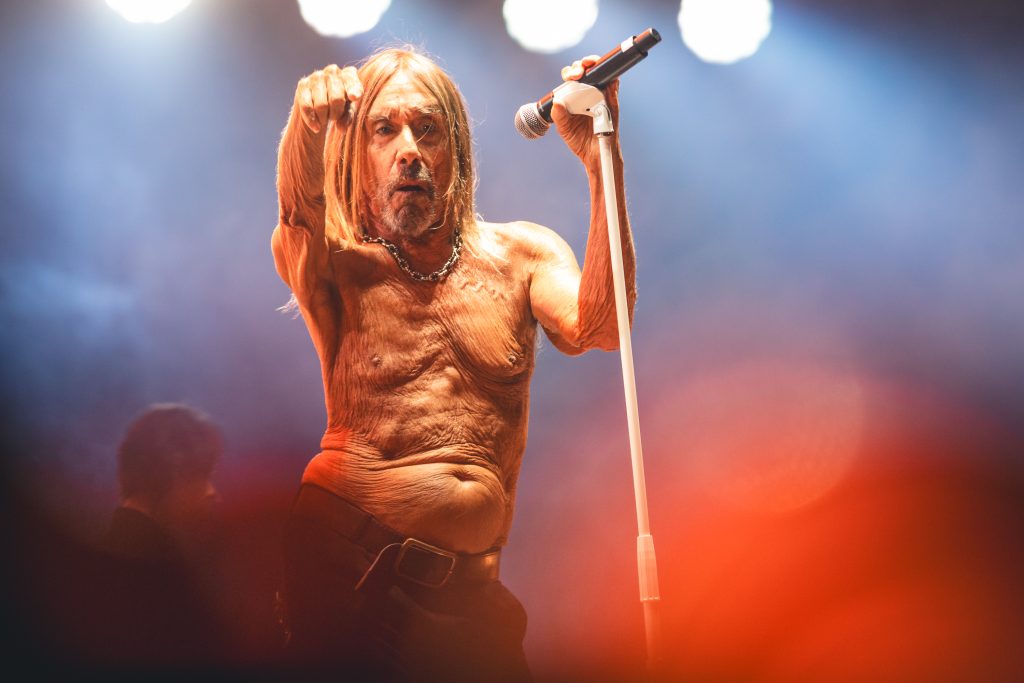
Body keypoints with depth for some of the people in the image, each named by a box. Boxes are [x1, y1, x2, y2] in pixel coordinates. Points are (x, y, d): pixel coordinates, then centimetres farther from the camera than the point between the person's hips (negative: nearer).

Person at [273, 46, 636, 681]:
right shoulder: (341, 265, 3)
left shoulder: (523, 253, 7)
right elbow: (300, 219, -20)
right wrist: (307, 128, -40)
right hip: (343, 561, -2)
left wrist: (601, 162, -21)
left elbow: (597, 330, -12)